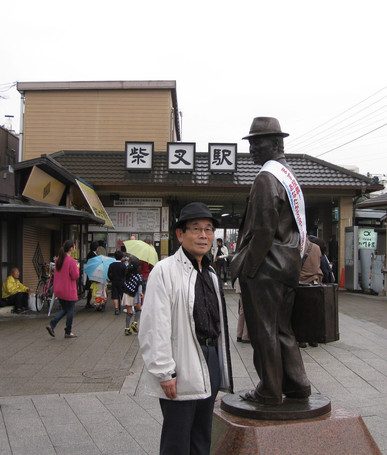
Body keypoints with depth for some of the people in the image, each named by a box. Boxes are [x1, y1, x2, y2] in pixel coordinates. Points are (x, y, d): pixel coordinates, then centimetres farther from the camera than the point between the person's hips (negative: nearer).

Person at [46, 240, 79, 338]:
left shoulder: (58, 259, 5)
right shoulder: (71, 261, -19)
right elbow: (75, 276, -18)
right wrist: (77, 268, 0)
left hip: (58, 290, 7)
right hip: (69, 291, -7)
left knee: (64, 309, 21)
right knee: (70, 310, 8)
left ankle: (52, 325, 7)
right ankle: (68, 332, 17)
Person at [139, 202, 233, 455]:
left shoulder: (210, 273, 14)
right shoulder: (165, 271, -14)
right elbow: (155, 328, -18)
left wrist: (219, 368, 16)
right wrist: (165, 373, -19)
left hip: (210, 366, 8)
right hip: (182, 373, -8)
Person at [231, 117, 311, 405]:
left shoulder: (267, 178, -15)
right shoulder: (289, 175, 16)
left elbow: (264, 230, -20)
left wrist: (247, 268, -14)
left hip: (266, 266, -10)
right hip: (289, 265, 10)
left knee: (264, 331, 1)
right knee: (282, 328, 18)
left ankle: (270, 393, 12)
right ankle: (296, 385, 25)